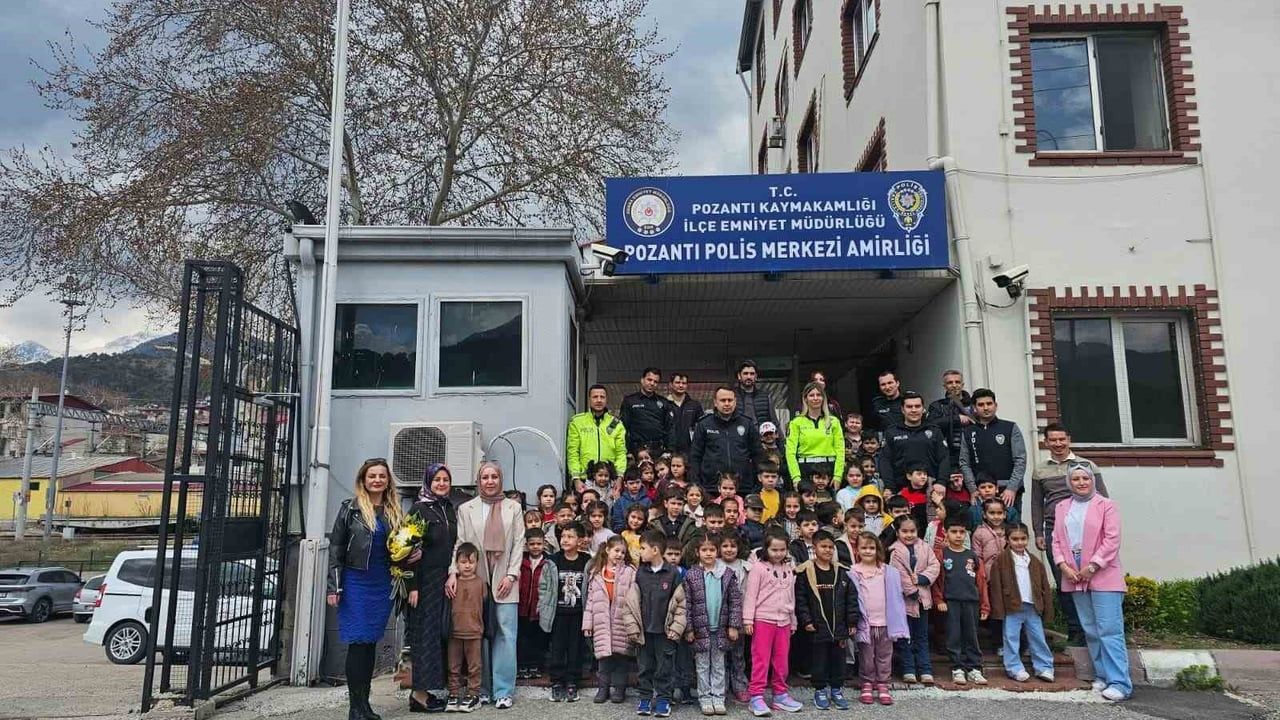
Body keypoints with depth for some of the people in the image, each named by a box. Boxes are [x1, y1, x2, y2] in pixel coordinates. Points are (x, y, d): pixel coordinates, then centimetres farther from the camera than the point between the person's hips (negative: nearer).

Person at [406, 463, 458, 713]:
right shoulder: (419, 509, -6)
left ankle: (435, 688, 13)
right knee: (425, 631, -4)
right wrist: (413, 586, -16)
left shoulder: (451, 510, 13)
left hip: (446, 580, 6)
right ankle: (421, 692, 2)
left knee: (441, 632, 7)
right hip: (425, 580, -6)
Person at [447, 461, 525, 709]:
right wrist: (453, 573, -10)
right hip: (475, 579, 1)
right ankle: (484, 689, 15)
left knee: (506, 634, -4)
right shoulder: (465, 509, 8)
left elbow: (519, 543, 4)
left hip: (505, 579, 0)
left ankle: (503, 691, 3)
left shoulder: (513, 508, 8)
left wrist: (511, 575, -5)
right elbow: (459, 544, 3)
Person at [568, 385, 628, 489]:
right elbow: (572, 453, 1)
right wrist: (576, 478, -9)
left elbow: (621, 453, 6)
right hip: (584, 478, -1)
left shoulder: (616, 424, 12)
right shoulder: (577, 422, 7)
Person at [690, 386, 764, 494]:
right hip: (711, 488, -1)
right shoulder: (704, 425, 6)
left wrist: (758, 485, 5)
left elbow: (757, 455, 12)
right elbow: (695, 457, 6)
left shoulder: (747, 423, 9)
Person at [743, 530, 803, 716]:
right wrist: (748, 620, -13)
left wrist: (793, 622, 19)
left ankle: (780, 694, 21)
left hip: (784, 621, 5)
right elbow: (750, 595, -8)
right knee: (761, 659, -4)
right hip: (763, 620, -5)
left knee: (782, 660, 10)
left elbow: (791, 597, 17)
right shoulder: (758, 568, -7)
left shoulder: (790, 569, 10)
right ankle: (756, 697, 0)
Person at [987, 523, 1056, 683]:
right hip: (1012, 607, -3)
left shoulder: (1035, 562, 9)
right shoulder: (1001, 560, -4)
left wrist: (1047, 610, 5)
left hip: (1033, 607, 3)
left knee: (1038, 638, 9)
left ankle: (1044, 668, 20)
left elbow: (1044, 587, 11)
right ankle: (1015, 668, 11)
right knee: (1011, 639, 2)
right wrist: (999, 609, -12)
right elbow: (995, 586, -7)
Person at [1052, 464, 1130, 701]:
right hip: (1074, 577, 5)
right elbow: (1057, 540, 11)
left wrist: (1092, 567, -13)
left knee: (1109, 630, -7)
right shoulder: (1062, 508, 14)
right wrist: (1064, 566, -3)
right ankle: (1102, 676, 19)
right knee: (1090, 630, 10)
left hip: (1103, 576, -5)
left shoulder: (1105, 505, -1)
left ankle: (1119, 682, -6)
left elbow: (1112, 540, -8)